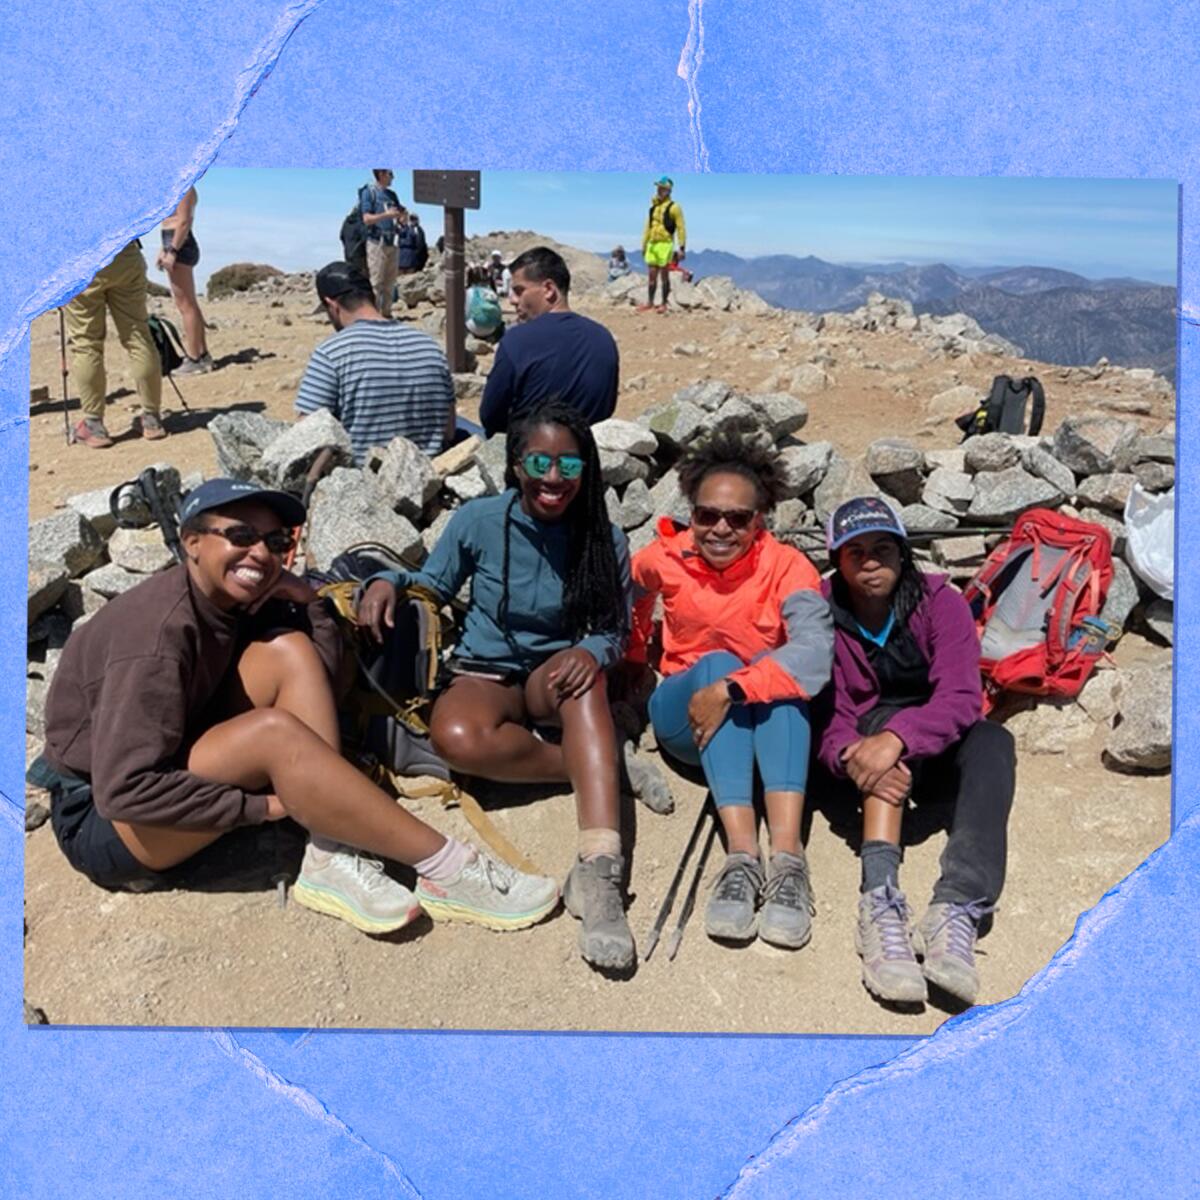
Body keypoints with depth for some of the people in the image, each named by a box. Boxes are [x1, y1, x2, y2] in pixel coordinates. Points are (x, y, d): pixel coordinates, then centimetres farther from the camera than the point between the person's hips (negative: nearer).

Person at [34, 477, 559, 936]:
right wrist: (260, 806, -25)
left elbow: (321, 677, 0)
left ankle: (332, 860, -19)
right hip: (99, 819, -8)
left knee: (290, 650, -11)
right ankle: (446, 872, -25)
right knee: (276, 732, -33)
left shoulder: (233, 598, -2)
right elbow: (125, 791, -32)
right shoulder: (159, 633, -27)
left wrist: (308, 603, -14)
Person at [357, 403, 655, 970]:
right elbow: (433, 584, 6)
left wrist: (592, 652, -28)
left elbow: (615, 631, -4)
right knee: (457, 738, -37)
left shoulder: (604, 540, -7)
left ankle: (600, 871, -50)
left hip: (553, 676, 1)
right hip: (485, 674, 0)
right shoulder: (478, 521, -8)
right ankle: (597, 768, -19)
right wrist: (388, 580, -15)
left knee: (582, 674, -39)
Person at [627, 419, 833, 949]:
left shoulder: (787, 567, -16)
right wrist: (631, 666, 18)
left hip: (766, 725, -1)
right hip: (686, 716, 1)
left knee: (780, 670, -32)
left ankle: (787, 857, -46)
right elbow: (628, 602, 15)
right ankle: (742, 856, -45)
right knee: (715, 661, -31)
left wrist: (731, 692, -42)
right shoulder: (666, 558, -9)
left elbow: (815, 653, -35)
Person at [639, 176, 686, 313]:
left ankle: (664, 304, 6)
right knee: (652, 275, 9)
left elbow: (681, 229, -8)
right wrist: (644, 245, 18)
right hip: (652, 245, 6)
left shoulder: (674, 208, -5)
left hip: (665, 245, -6)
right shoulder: (653, 207, 15)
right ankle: (650, 302, 16)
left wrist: (682, 248, -14)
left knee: (664, 275, 0)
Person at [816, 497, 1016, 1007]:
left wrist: (895, 739, -43)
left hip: (937, 751, 1)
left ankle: (957, 909, -48)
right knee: (891, 719, -33)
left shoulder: (940, 602, -11)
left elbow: (961, 698, -25)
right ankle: (880, 899, -52)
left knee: (992, 740, -30)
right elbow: (828, 714, -17)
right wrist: (851, 753, -41)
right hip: (870, 741, -1)